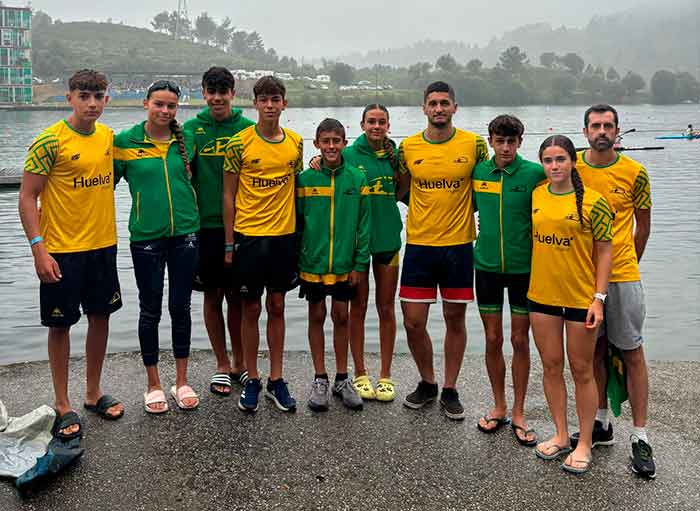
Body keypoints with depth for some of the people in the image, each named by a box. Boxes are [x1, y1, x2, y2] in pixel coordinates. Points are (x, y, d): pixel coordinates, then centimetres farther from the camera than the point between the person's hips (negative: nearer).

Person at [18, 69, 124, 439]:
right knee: (61, 324, 5)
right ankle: (62, 404, 18)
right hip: (62, 250, -5)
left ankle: (94, 393, 29)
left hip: (103, 245, 6)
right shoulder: (49, 141, -13)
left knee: (101, 317, 13)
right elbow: (27, 197, -12)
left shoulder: (108, 136, 4)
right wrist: (39, 249, -18)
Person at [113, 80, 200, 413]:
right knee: (150, 310, 7)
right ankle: (153, 384, 22)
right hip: (146, 237, -2)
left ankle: (182, 381, 23)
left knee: (181, 307, 9)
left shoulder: (185, 141, 4)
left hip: (185, 234, 2)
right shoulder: (125, 142, -3)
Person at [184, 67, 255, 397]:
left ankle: (240, 363, 22)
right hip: (206, 225, 0)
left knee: (237, 296, 7)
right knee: (212, 296, 7)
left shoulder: (248, 129, 3)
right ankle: (223, 365, 21)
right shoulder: (190, 130, 3)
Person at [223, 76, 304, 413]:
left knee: (277, 307, 11)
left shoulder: (295, 143, 4)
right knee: (251, 309, 5)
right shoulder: (239, 143, -6)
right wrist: (229, 244, -4)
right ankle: (252, 380, 19)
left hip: (284, 236, 3)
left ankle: (276, 380, 20)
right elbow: (229, 196, -2)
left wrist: (299, 234, 10)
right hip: (249, 236, -3)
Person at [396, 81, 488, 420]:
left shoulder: (474, 144, -1)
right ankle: (427, 383, 25)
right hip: (418, 246, 1)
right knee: (413, 322, 2)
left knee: (455, 319, 8)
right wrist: (428, 209, 2)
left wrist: (459, 211, -2)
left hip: (458, 245, -1)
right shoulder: (408, 147, 2)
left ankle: (450, 390, 23)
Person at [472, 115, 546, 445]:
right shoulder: (478, 172, 1)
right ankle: (499, 407, 25)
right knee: (493, 340, 9)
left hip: (523, 267, -2)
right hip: (486, 265, 2)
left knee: (520, 340, 6)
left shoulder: (534, 173, -8)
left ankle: (518, 413, 19)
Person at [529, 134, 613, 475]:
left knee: (582, 371, 7)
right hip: (541, 296, 4)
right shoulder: (535, 196, 3)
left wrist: (598, 298, -11)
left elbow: (604, 252, -6)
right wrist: (530, 281, 7)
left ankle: (584, 444, 20)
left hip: (580, 299, -4)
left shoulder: (592, 201, -9)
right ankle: (560, 436, 28)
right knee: (551, 366, 12)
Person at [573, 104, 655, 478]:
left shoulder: (634, 173, -3)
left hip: (622, 277, -2)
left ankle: (640, 438, 9)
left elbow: (643, 225, 8)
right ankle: (601, 423, 27)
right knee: (595, 350, 13)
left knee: (632, 353, 1)